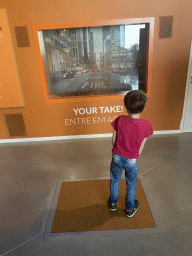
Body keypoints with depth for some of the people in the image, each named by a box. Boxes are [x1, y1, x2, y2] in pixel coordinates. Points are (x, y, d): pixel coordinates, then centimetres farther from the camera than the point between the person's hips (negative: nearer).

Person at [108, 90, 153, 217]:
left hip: (117, 157, 1)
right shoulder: (146, 125, -18)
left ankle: (113, 202, 46)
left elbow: (114, 139, -6)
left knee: (115, 180, 25)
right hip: (132, 160, 0)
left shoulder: (120, 120, -17)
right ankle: (130, 208, 42)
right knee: (131, 184, 22)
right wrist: (135, 157, 10)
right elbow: (141, 146, -7)